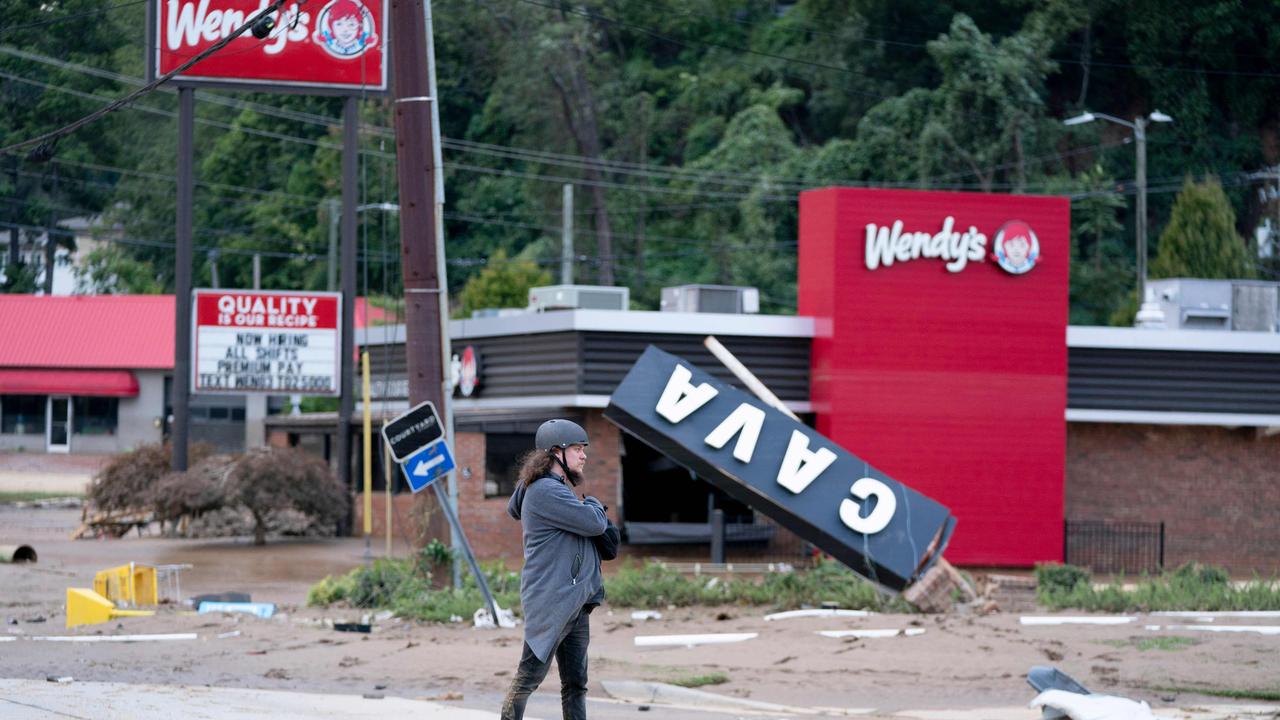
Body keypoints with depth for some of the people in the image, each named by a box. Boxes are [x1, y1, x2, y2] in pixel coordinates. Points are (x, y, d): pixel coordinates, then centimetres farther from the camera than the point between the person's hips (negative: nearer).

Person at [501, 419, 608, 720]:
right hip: (551, 602, -10)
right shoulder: (546, 492, -15)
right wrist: (593, 504, 5)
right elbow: (594, 523, -19)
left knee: (575, 684, 8)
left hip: (575, 602, 10)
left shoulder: (558, 489, 17)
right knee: (530, 676, -4)